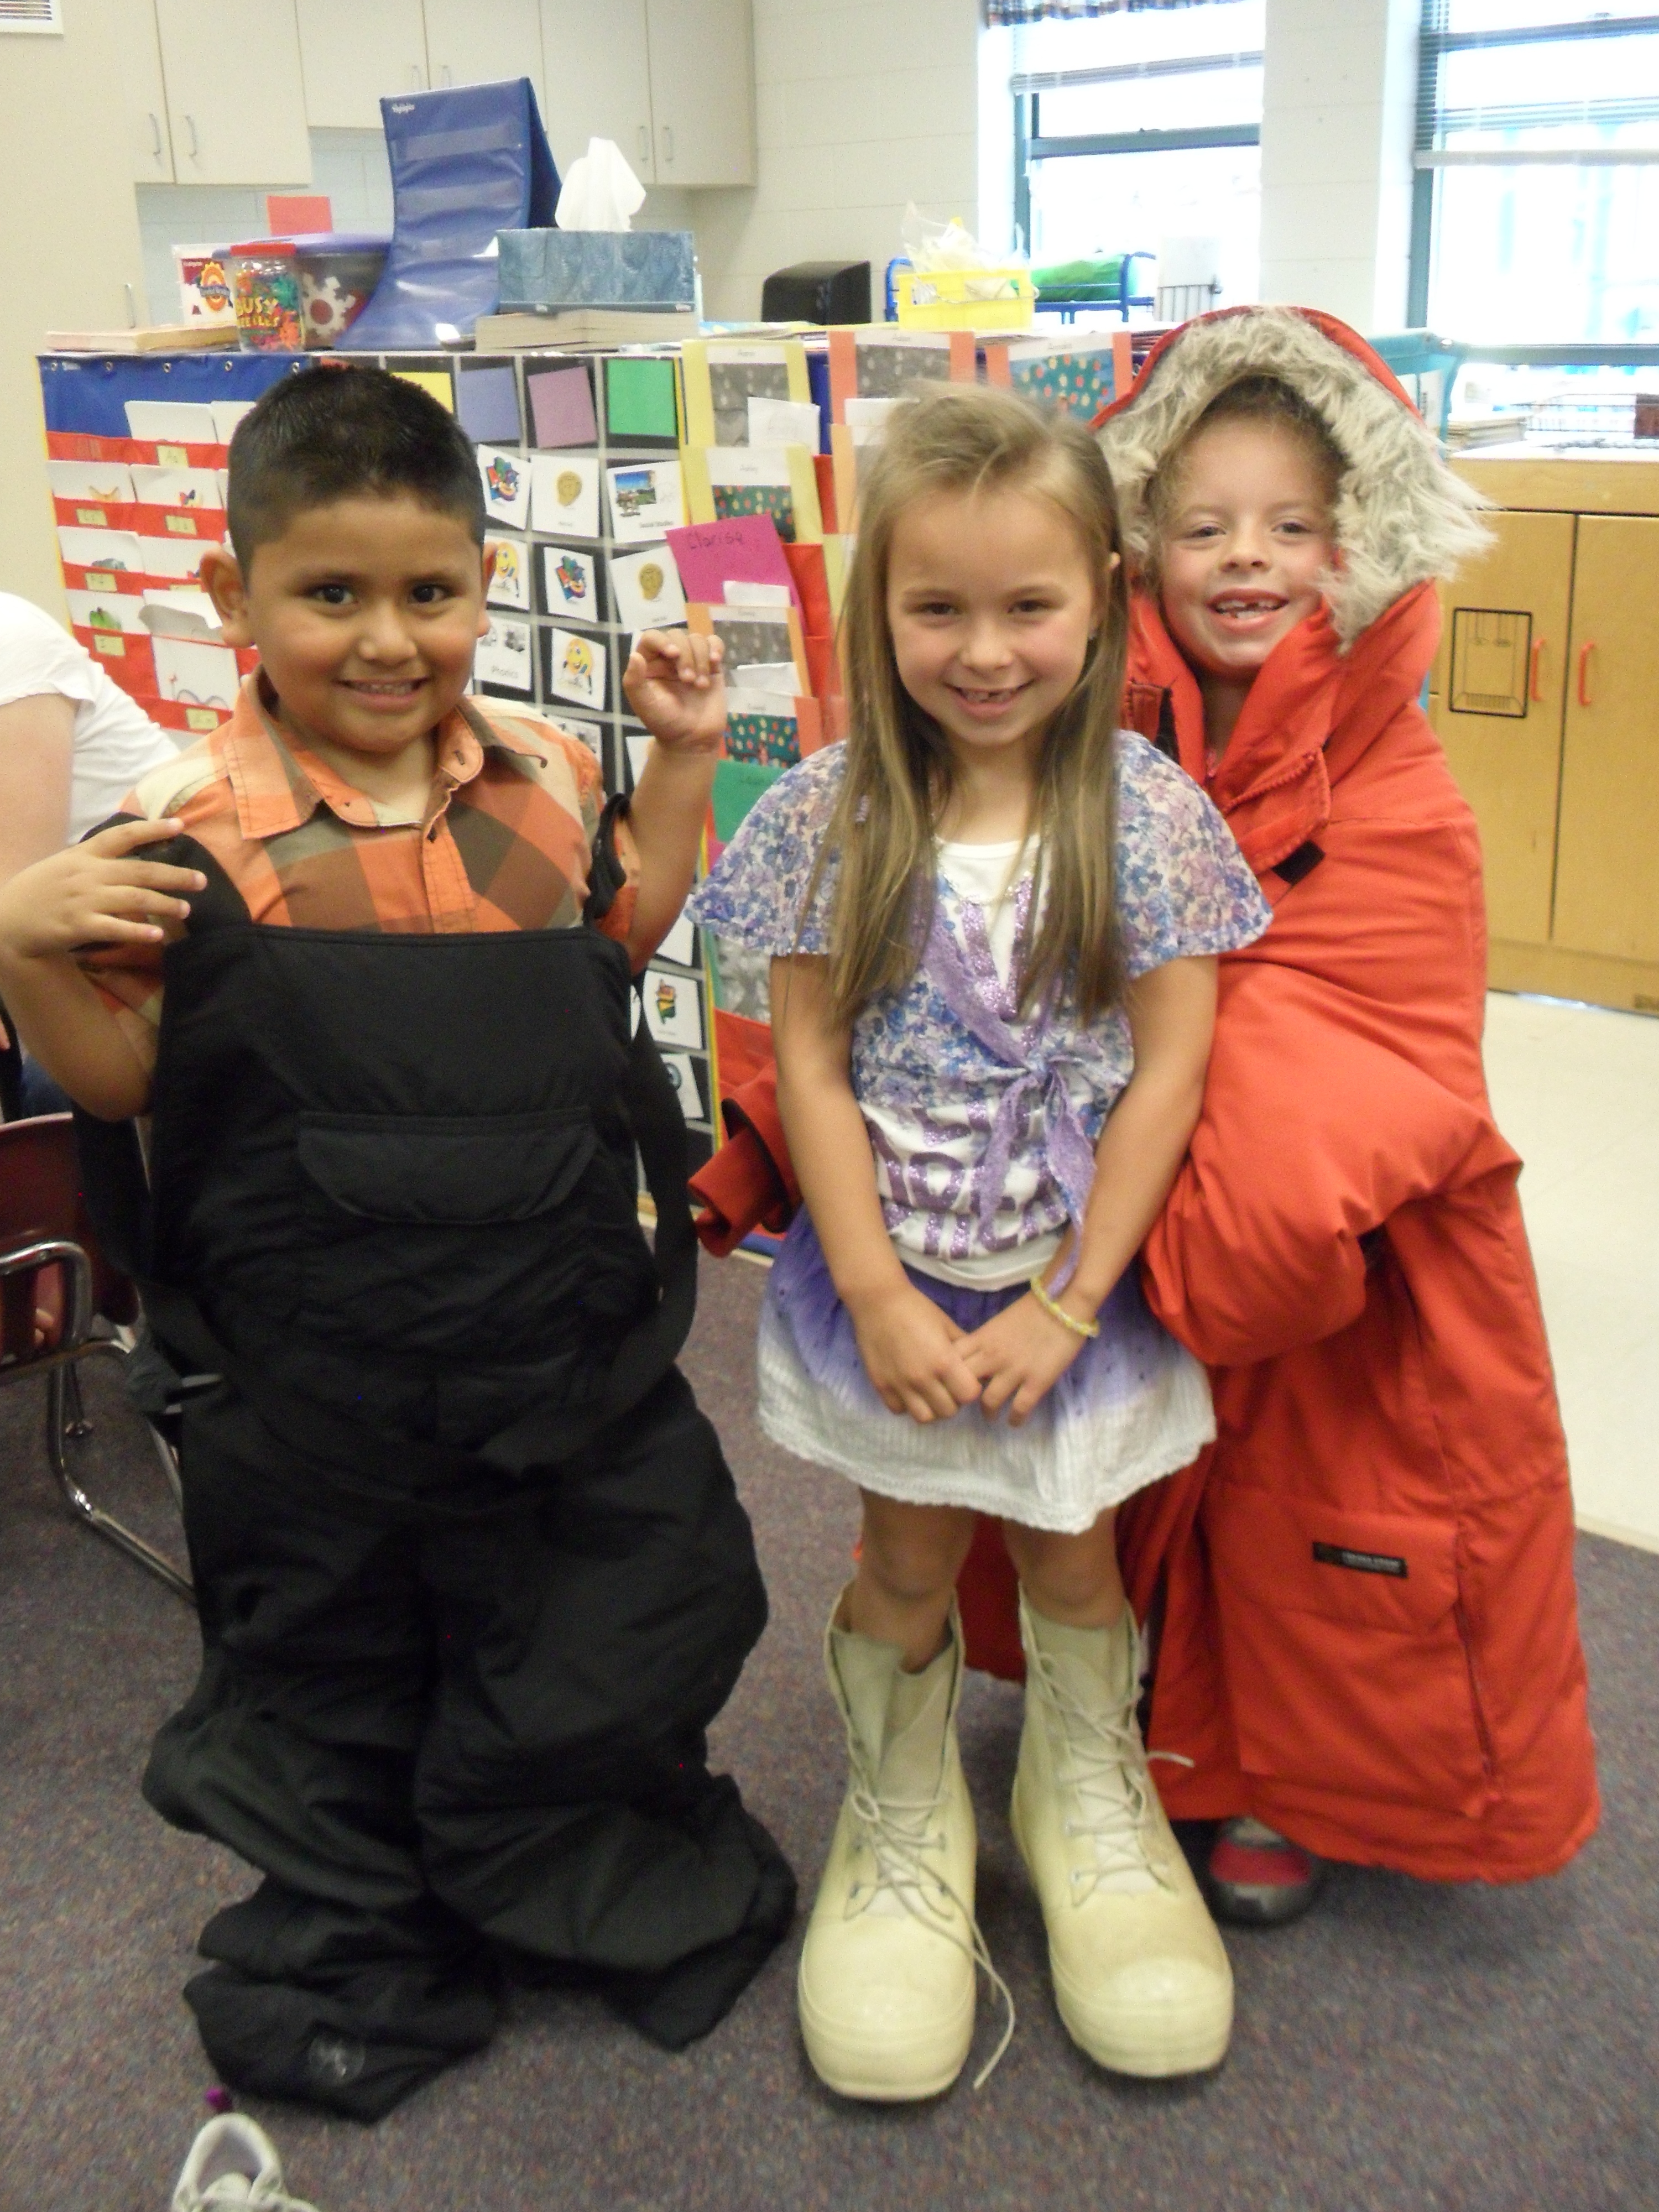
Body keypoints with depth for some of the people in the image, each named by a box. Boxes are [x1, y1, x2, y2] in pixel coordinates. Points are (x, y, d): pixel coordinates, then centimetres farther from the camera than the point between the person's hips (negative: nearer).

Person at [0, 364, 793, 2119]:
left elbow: (625, 935, 15)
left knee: (617, 1642, 18)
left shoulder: (544, 782, -3)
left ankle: (635, 1897, 48)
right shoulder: (193, 828, -16)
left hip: (565, 1335, 3)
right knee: (331, 1667, 20)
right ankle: (353, 1946, 47)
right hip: (316, 1370, -2)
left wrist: (681, 766, 4)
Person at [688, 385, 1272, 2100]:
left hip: (1078, 1273, 0)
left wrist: (1063, 1305, -12)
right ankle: (903, 1818, 41)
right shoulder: (832, 815, -10)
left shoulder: (1147, 812, -11)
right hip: (891, 1277, 0)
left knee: (1069, 1555, 17)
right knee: (908, 1562, 14)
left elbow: (1167, 1070, -10)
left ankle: (1087, 1796, 45)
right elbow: (811, 1064, -8)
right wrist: (879, 1297, -12)